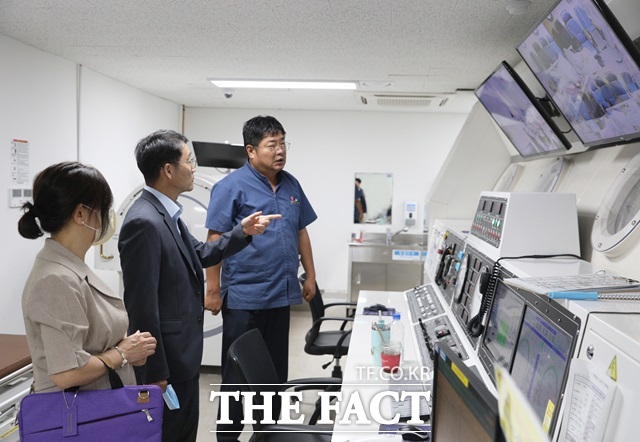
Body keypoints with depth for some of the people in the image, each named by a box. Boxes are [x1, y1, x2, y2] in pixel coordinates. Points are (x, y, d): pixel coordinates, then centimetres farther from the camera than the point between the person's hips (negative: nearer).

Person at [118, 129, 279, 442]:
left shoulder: (167, 214, 7)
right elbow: (142, 304, -24)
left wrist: (242, 232, 10)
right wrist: (155, 372, -20)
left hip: (182, 353, 10)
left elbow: (201, 255, 20)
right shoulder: (144, 222, -24)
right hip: (165, 358, -10)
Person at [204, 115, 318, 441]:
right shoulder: (232, 186, -10)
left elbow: (301, 231, 16)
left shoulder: (291, 185, 9)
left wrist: (310, 276, 14)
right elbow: (215, 239, -12)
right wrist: (213, 290, -14)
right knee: (238, 370, 6)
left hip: (281, 294, 6)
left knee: (276, 367, 17)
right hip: (243, 296, -6)